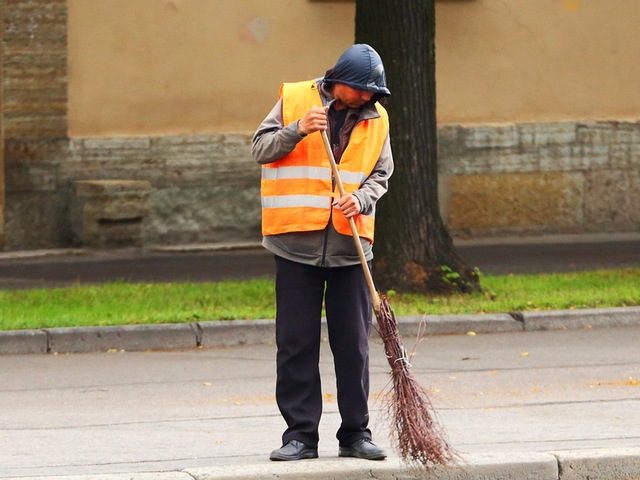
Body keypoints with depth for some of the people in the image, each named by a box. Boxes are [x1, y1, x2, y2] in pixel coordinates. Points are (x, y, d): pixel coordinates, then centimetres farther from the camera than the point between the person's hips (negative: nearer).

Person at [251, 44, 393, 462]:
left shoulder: (375, 118, 9)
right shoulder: (294, 99, 1)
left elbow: (380, 174, 12)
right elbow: (261, 148, 0)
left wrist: (361, 198, -9)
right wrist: (297, 130, -17)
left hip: (350, 243, 2)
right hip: (297, 240, -2)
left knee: (353, 344, 4)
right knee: (296, 344, 0)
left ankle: (356, 434, 11)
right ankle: (301, 434, 6)